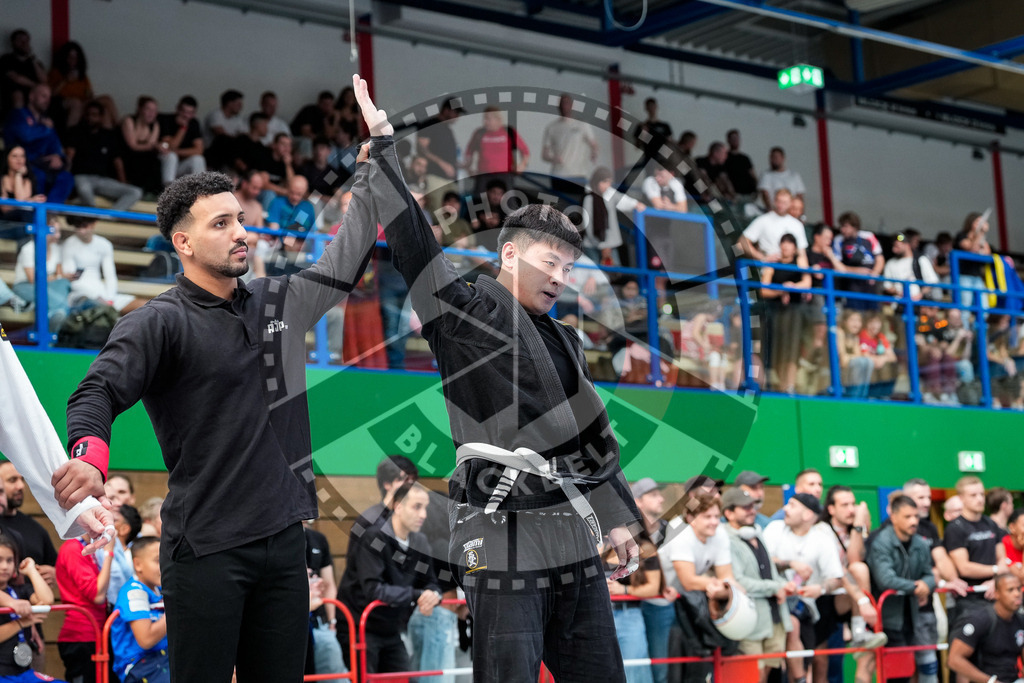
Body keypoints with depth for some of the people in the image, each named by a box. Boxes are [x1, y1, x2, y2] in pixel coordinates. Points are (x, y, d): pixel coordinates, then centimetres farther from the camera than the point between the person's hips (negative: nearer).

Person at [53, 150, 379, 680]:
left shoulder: (279, 303, 13)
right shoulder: (160, 323, -6)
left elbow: (346, 259, 22)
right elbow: (99, 392, -17)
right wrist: (90, 454, -38)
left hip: (283, 538, 6)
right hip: (205, 550, -6)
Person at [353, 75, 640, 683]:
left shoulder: (565, 341, 20)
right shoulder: (468, 314, -2)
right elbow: (412, 239, -10)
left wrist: (618, 517, 27)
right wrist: (384, 142, -13)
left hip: (576, 542, 7)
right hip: (505, 548, -7)